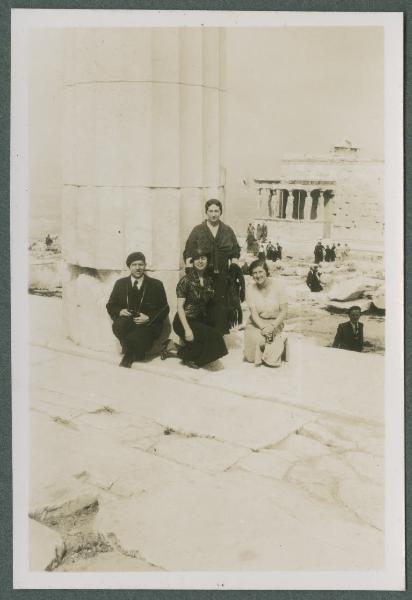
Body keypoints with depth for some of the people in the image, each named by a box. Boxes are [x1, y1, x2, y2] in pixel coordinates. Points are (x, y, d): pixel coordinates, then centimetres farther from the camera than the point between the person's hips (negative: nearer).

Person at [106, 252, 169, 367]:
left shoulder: (156, 285, 8)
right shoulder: (120, 283, 14)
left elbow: (164, 309, 5)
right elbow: (110, 306, 16)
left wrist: (148, 318, -12)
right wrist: (119, 311, -8)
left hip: (147, 325, -2)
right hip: (126, 324, 2)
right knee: (118, 325, -34)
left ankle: (129, 356, 1)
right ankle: (130, 352, -10)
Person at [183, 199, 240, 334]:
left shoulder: (228, 231, 12)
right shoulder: (197, 231, 6)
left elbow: (235, 253, 14)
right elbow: (188, 253, 4)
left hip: (222, 277, 2)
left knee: (221, 307, -1)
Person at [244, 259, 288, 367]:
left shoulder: (277, 284, -10)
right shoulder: (251, 289, -6)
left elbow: (284, 311, -11)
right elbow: (254, 313, -11)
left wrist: (272, 327, -24)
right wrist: (263, 327, -29)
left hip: (275, 322, -3)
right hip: (256, 322, 3)